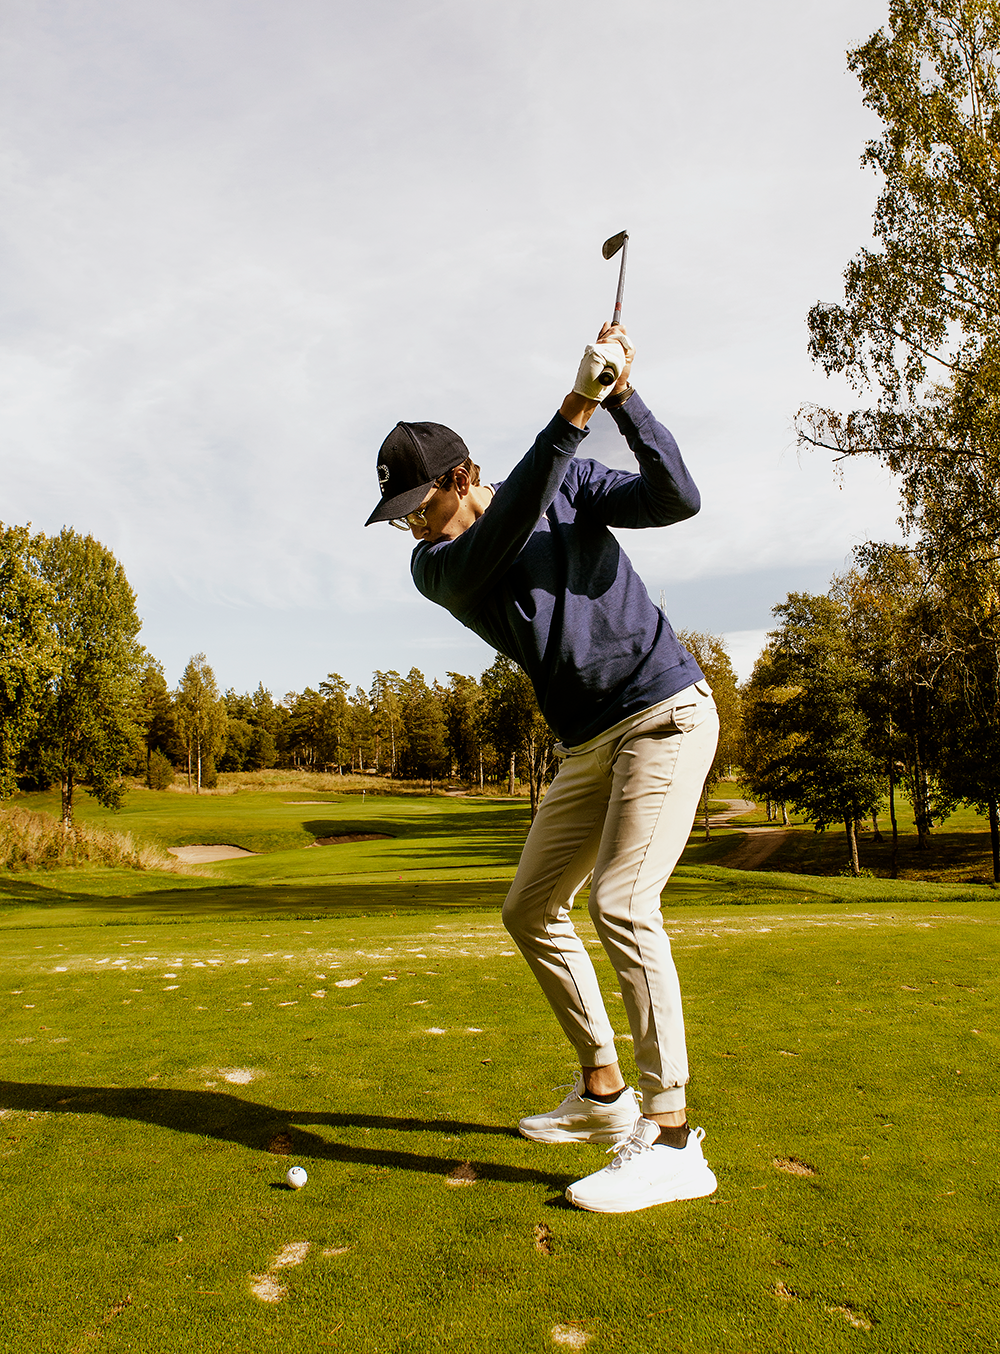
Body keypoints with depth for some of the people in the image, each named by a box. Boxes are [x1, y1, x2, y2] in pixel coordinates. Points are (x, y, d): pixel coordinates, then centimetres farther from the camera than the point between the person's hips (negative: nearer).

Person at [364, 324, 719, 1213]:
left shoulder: (573, 485, -3)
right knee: (531, 911, 8)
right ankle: (603, 1094, 23)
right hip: (587, 743, 6)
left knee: (621, 904, -20)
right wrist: (573, 413, -32)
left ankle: (671, 1138, -11)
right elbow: (498, 541, -23)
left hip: (665, 711, -6)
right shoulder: (434, 567, -2)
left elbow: (678, 500, -14)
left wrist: (624, 397, -23)